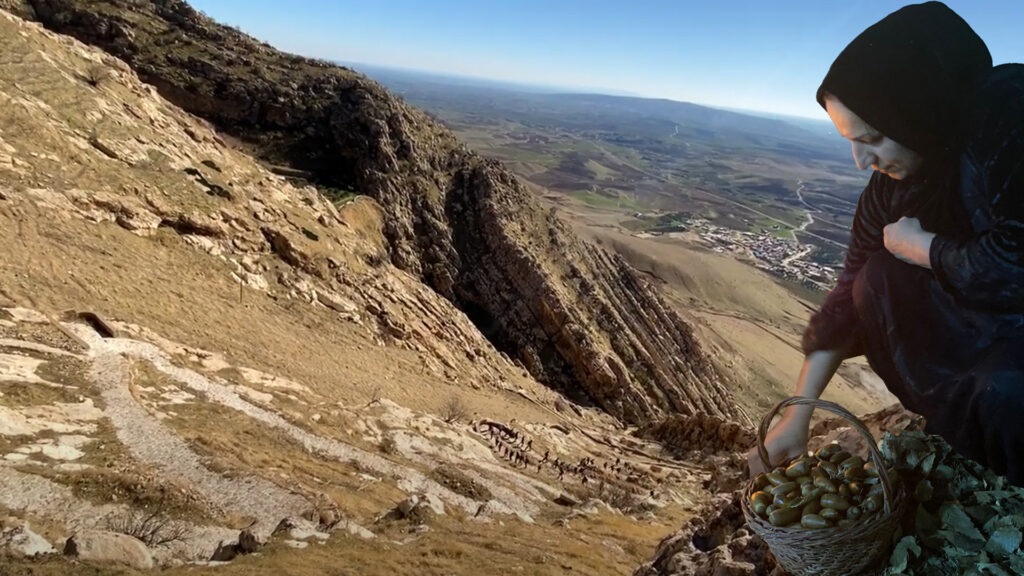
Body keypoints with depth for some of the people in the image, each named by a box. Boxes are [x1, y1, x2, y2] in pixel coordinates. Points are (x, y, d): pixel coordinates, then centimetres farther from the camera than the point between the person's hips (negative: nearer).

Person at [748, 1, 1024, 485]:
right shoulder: (891, 182, -8)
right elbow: (848, 296, -6)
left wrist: (917, 246, -15)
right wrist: (797, 416, -8)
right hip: (978, 313, 7)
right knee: (877, 280, -13)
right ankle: (954, 438, 1)